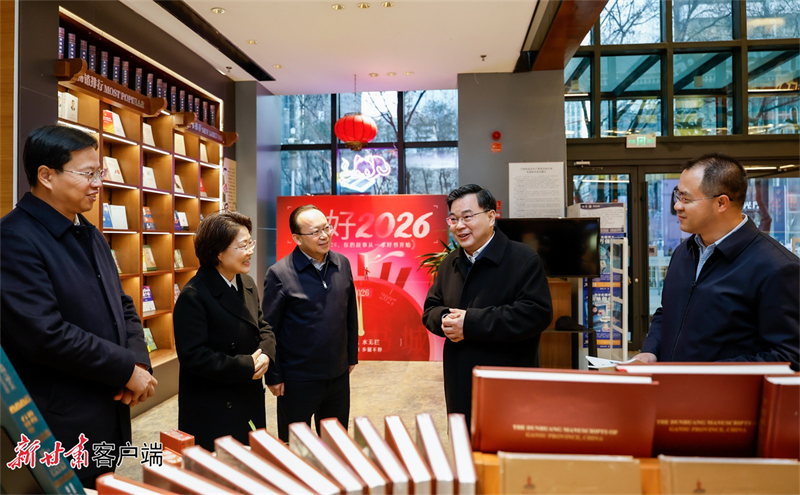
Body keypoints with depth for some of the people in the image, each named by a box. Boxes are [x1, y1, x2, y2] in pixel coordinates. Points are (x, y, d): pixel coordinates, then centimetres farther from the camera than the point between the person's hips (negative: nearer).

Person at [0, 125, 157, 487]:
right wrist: (127, 370, -17)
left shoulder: (90, 235, 10)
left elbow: (123, 306, 13)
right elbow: (45, 334, -25)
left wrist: (139, 362, -5)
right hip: (59, 432, -8)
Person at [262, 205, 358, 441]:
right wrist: (273, 376, -7)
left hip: (338, 375, 5)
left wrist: (352, 356, 11)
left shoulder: (342, 264, 1)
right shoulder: (280, 273, -14)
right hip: (298, 379, -4)